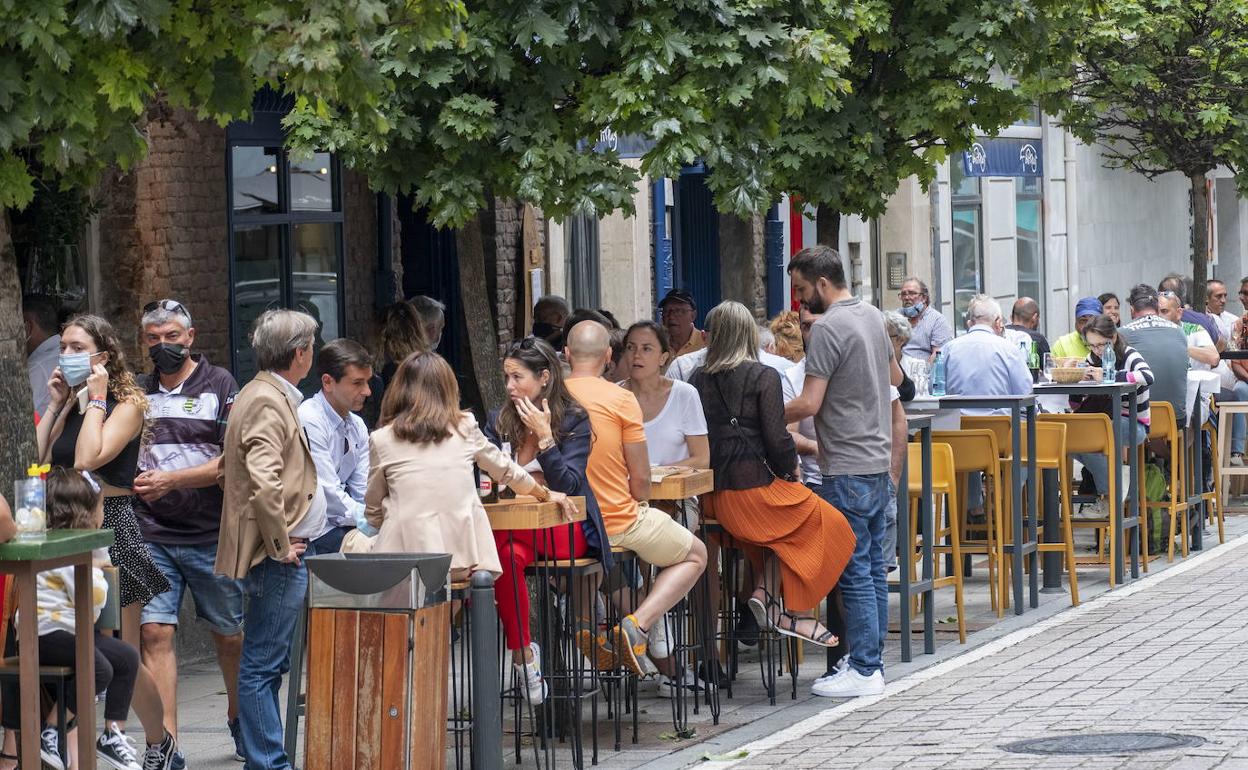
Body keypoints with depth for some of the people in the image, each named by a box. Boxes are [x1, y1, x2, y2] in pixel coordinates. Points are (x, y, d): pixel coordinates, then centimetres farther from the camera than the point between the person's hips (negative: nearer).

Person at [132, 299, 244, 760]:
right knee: (155, 632, -8)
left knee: (229, 634, 9)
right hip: (151, 536, 2)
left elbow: (232, 461, -9)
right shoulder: (137, 391, 11)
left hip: (211, 535, -2)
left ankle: (238, 719, 32)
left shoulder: (219, 385, -1)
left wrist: (172, 481, -18)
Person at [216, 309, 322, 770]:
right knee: (263, 666, -6)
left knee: (267, 663, 14)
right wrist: (281, 545, -18)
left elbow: (229, 471, 27)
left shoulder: (267, 395, 17)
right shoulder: (267, 403, -17)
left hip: (277, 557, 11)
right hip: (276, 558, -11)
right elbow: (263, 483, -28)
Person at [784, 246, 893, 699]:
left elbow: (808, 404, -20)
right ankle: (872, 660, 17)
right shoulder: (873, 316, 12)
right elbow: (894, 376, 26)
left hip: (847, 469, -9)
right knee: (874, 567, 12)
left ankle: (863, 671, -4)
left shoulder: (828, 329, -16)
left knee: (854, 571, -6)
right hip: (878, 459, 9)